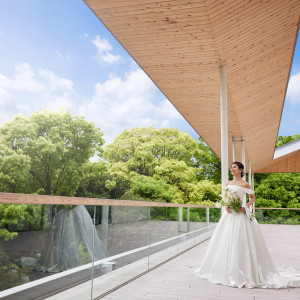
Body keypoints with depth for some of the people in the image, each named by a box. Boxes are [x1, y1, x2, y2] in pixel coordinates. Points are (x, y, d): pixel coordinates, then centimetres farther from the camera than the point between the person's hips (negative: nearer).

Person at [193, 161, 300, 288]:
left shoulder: (244, 184, -3)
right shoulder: (228, 183, 12)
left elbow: (253, 197, 5)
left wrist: (246, 207, -10)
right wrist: (226, 206, -3)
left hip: (240, 215, -6)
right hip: (229, 214, 6)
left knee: (240, 242, -6)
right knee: (226, 241, 8)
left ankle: (242, 272, 5)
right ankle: (227, 270, 21)